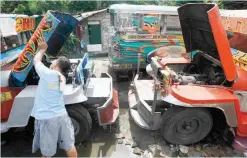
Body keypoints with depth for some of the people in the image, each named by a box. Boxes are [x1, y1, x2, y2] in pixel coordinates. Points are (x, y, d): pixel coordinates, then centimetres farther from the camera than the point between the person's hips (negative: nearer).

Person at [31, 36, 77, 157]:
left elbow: (36, 61, 8)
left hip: (46, 119, -5)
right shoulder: (62, 78, 9)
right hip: (62, 116, 6)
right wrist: (43, 49, 31)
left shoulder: (47, 74, -10)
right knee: (69, 146, 18)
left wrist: (42, 49, 24)